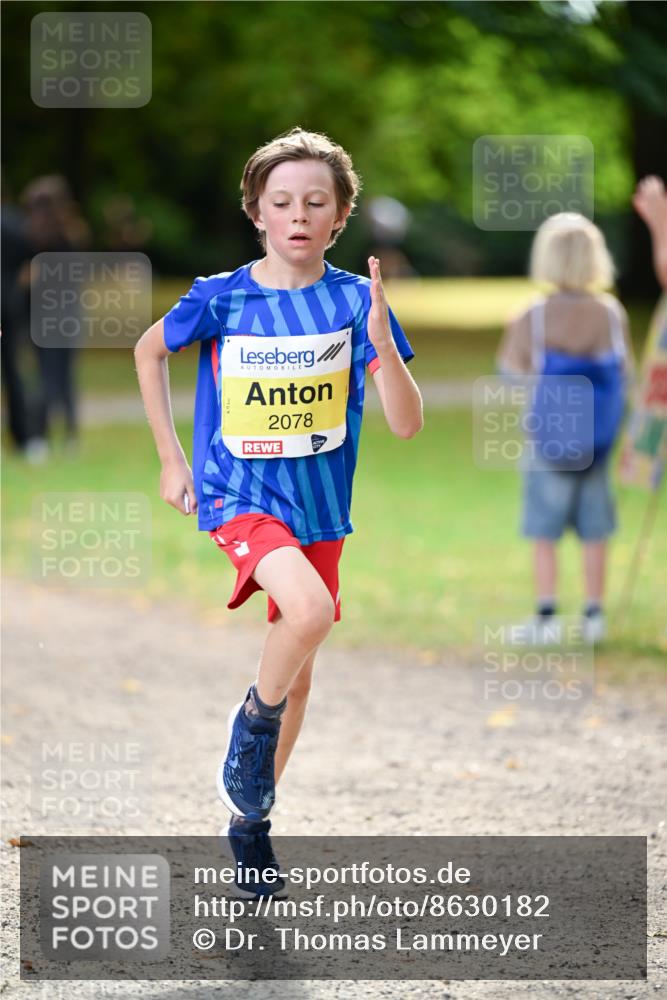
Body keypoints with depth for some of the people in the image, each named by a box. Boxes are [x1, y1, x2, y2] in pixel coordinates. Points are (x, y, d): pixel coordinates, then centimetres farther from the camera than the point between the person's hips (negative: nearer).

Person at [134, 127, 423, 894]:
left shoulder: (355, 301, -6)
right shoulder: (219, 299, -9)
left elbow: (407, 423, -11)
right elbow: (148, 352, 11)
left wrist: (381, 341, -27)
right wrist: (170, 458, 9)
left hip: (319, 506, 3)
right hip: (238, 494, -3)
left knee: (297, 673, 12)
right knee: (310, 610, -31)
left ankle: (249, 819, 31)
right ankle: (253, 724, -3)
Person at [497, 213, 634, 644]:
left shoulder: (534, 317, -13)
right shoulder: (612, 313, -6)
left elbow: (512, 368, -3)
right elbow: (625, 369, 3)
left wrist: (514, 330, 12)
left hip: (549, 439, -2)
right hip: (598, 440, 2)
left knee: (544, 531, 7)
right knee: (594, 531, 12)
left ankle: (547, 613, 4)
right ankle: (595, 613, 16)